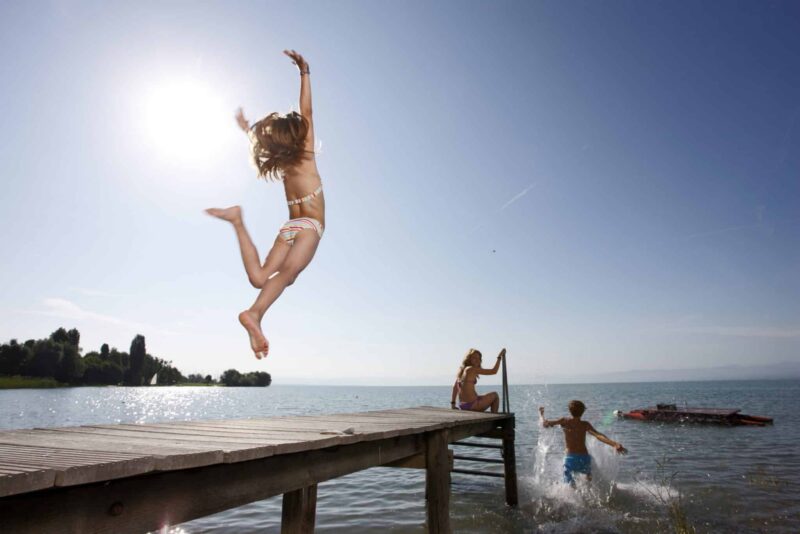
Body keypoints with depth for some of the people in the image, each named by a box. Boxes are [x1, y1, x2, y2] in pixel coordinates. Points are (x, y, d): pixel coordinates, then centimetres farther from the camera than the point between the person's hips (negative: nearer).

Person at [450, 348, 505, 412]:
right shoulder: (472, 369, -13)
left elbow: (455, 387, 17)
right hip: (471, 405, -8)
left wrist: (452, 404, 22)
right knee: (494, 395, 15)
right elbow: (494, 371, -10)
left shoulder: (461, 369, 10)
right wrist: (499, 357, 1)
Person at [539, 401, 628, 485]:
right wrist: (614, 444, -26)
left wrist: (541, 414, 16)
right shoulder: (585, 425, -2)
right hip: (584, 458, 2)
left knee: (569, 483, 7)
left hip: (570, 459, -2)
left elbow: (545, 424, -2)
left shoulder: (565, 421, -2)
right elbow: (598, 435, -18)